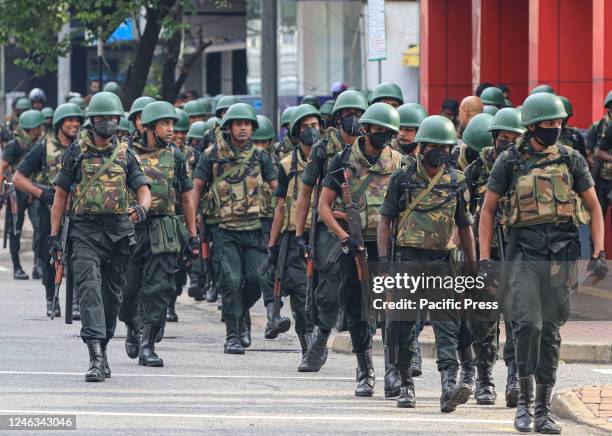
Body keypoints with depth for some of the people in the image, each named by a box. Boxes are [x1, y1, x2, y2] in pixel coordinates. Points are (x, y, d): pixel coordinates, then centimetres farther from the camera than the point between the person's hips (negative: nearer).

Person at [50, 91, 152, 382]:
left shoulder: (125, 154, 9)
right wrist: (53, 235, 3)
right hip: (85, 230, -3)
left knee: (112, 294, 9)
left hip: (118, 230, 3)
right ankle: (96, 357, -25)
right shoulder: (77, 152, 5)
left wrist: (142, 208, -21)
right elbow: (61, 194, 8)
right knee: (89, 288, -17)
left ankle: (102, 347, 26)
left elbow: (142, 188, 3)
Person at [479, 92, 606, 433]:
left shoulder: (571, 160, 6)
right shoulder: (510, 162, 2)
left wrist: (599, 253, -1)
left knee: (551, 332, 5)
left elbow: (594, 207, 9)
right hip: (525, 254, -2)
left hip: (563, 255, 2)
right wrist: (484, 258, -1)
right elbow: (488, 209, 7)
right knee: (528, 324, -17)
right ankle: (525, 399, -1)